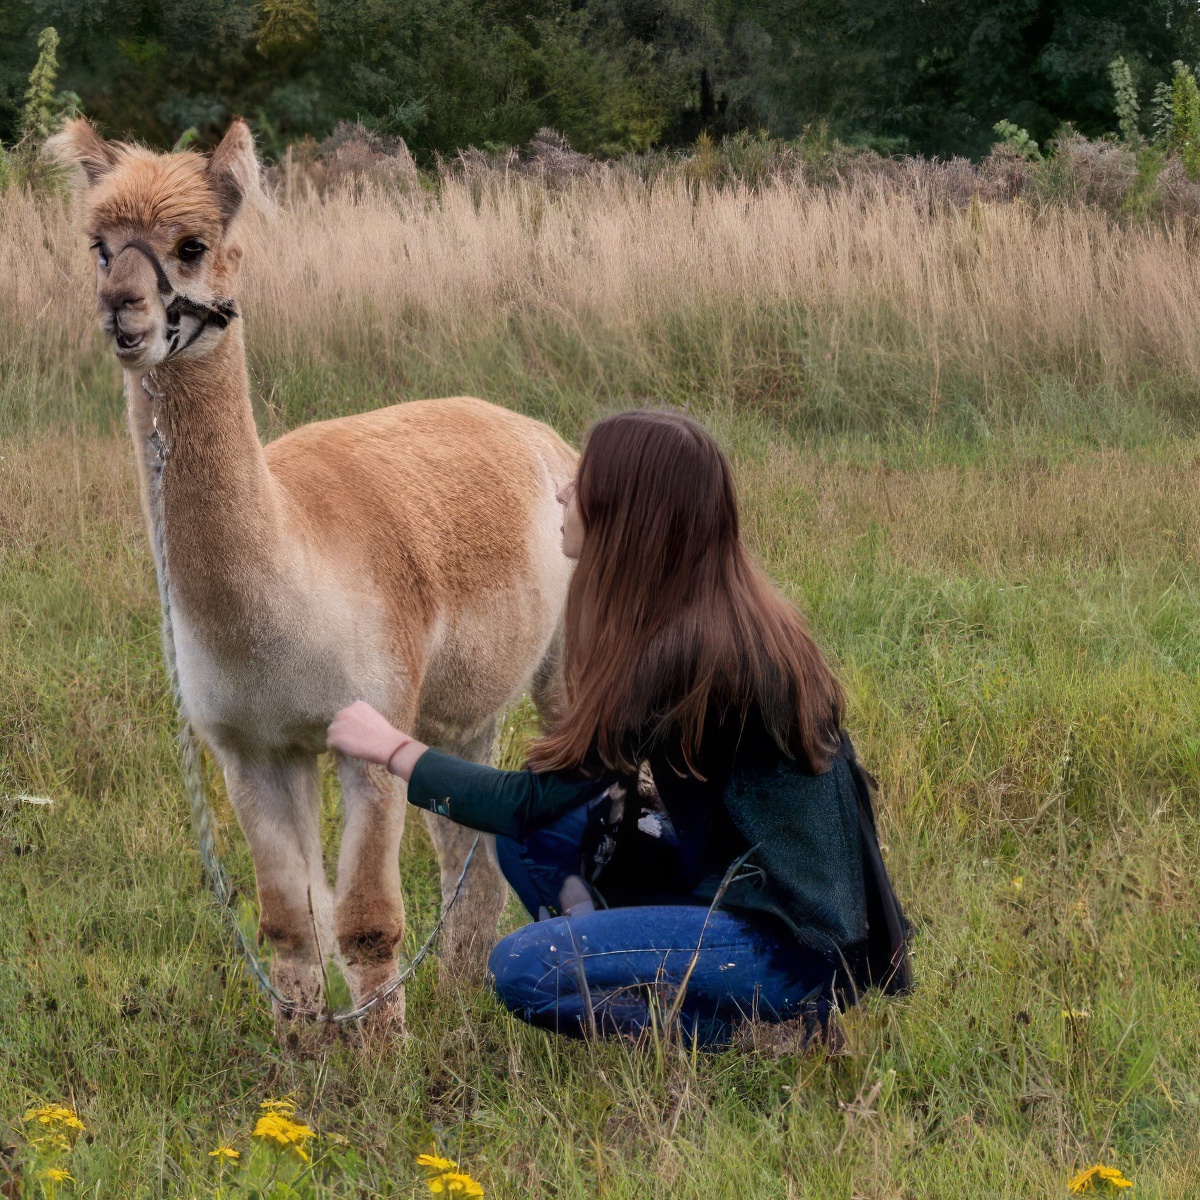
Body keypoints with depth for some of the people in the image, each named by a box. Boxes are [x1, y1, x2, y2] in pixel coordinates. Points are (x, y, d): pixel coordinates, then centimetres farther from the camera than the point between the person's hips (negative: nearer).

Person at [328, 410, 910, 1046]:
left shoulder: (680, 653, -23)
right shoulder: (735, 613, 5)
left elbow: (526, 799, -14)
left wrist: (392, 748, -4)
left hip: (794, 944, -9)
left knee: (524, 969, -17)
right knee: (533, 837, 7)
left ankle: (780, 1028, -5)